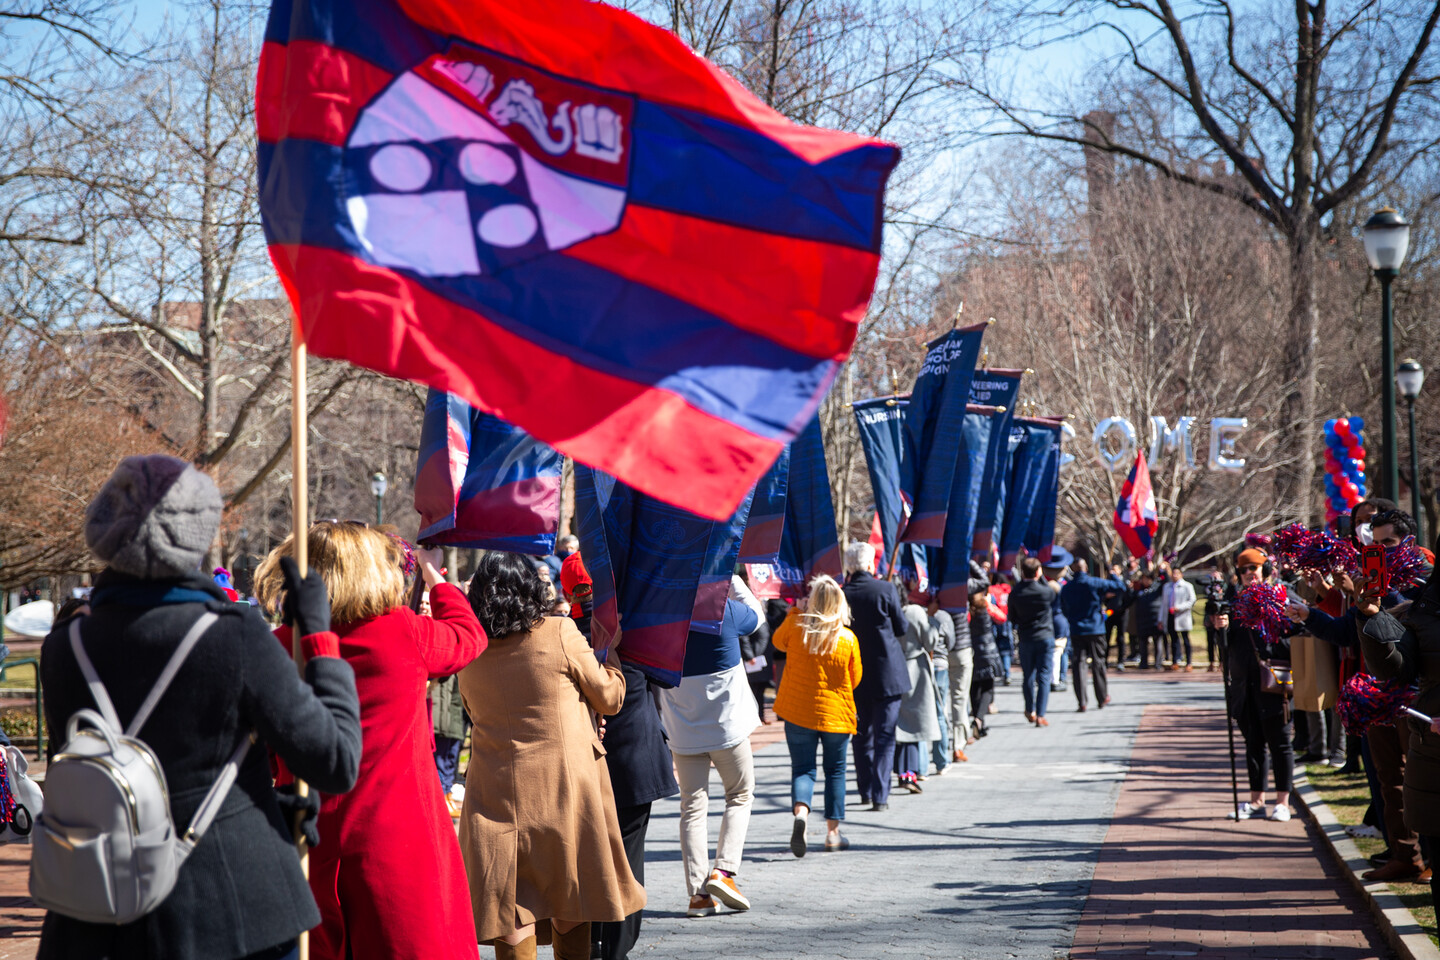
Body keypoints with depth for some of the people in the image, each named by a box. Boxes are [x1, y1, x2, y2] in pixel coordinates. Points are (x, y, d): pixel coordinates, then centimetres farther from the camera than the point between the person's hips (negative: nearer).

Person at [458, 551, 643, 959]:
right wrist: (608, 648, 17)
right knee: (570, 910, 11)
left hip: (497, 795, 2)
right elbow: (609, 698, 1)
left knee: (512, 914, 4)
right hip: (564, 787, -2)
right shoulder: (560, 634, -9)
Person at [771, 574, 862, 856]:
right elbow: (855, 679, 2)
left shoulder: (795, 625, -9)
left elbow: (777, 641, 15)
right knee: (835, 771, 14)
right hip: (836, 714, 0)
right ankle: (833, 832, 17)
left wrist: (793, 611, 22)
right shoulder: (849, 638, -10)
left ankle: (801, 812, -23)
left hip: (797, 711, 0)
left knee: (802, 768, 5)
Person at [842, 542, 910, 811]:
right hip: (886, 672, -3)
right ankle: (880, 795, -5)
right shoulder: (885, 589, -12)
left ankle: (866, 791, 23)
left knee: (862, 735, 16)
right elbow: (901, 628, -3)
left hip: (855, 676, 3)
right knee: (885, 735, 1)